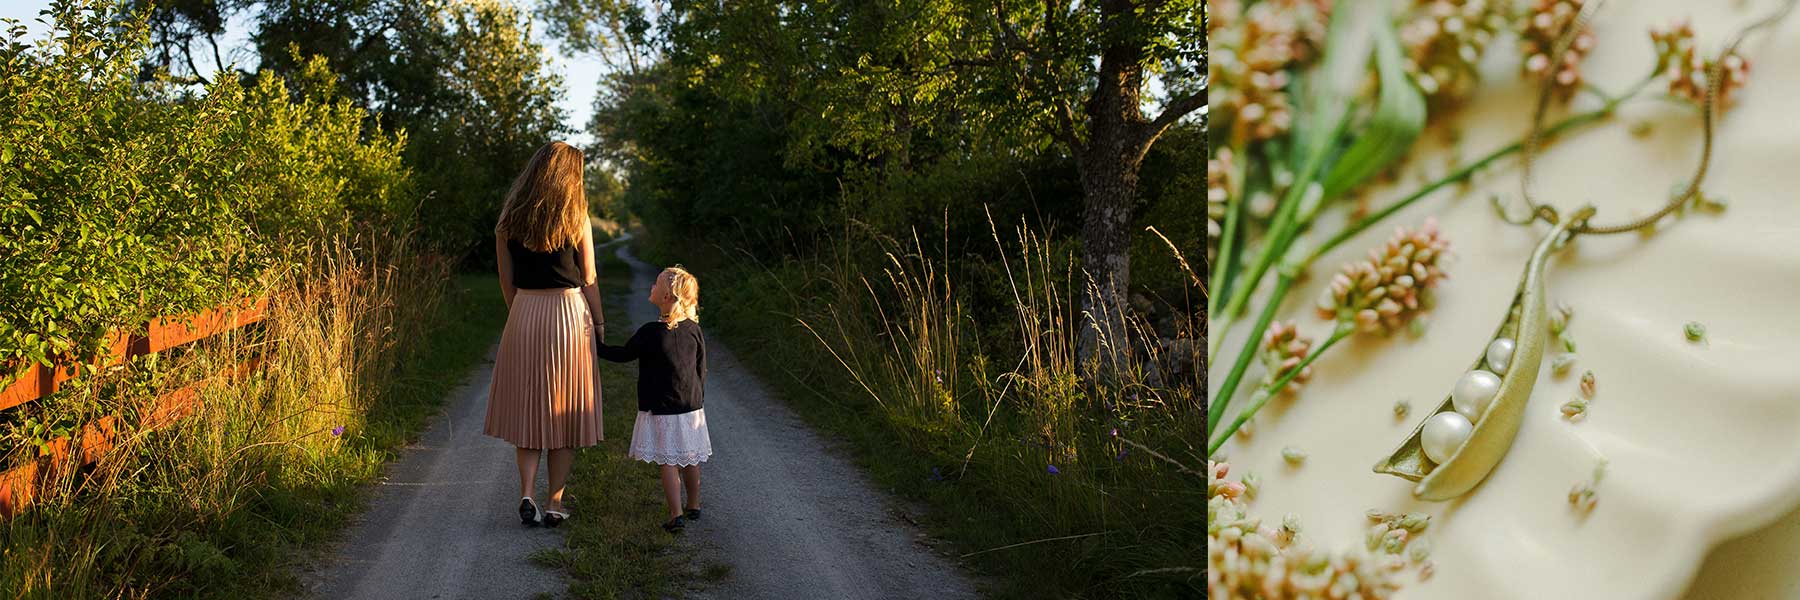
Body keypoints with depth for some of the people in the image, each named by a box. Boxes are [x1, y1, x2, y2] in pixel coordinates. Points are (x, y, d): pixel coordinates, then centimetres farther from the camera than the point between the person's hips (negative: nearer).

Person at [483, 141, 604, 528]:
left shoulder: (509, 219, 3)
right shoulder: (576, 218, -6)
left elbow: (506, 280, 7)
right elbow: (588, 280, -3)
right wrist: (599, 323, 7)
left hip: (523, 316, 3)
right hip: (569, 313, -3)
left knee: (528, 409, 13)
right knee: (566, 413, 7)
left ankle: (526, 495, 1)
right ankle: (555, 504, 9)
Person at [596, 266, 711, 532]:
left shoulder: (651, 332, -17)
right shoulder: (694, 330, -2)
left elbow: (623, 355, -3)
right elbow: (701, 370, 6)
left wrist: (595, 344, 11)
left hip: (661, 412, -5)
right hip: (691, 409, 5)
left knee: (668, 463, 1)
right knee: (690, 460, 17)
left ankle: (676, 514, -2)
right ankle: (693, 505, 30)